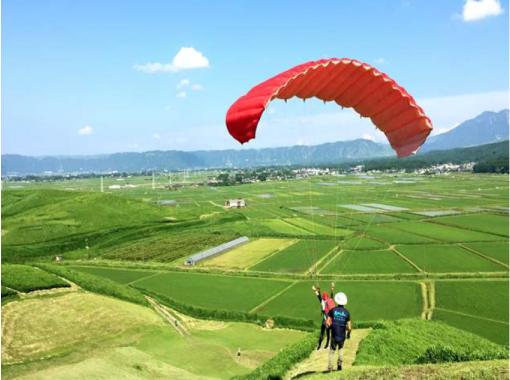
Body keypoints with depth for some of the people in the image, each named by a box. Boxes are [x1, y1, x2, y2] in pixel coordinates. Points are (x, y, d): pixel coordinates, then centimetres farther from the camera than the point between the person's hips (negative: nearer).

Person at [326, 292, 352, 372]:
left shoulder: (333, 310, -7)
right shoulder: (347, 312, -6)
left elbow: (327, 322, -9)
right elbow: (349, 327, -7)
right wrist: (349, 333, 13)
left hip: (334, 335, 0)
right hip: (342, 336, 1)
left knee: (332, 351, 15)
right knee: (341, 349, 27)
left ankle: (330, 367, 9)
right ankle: (339, 363, 10)